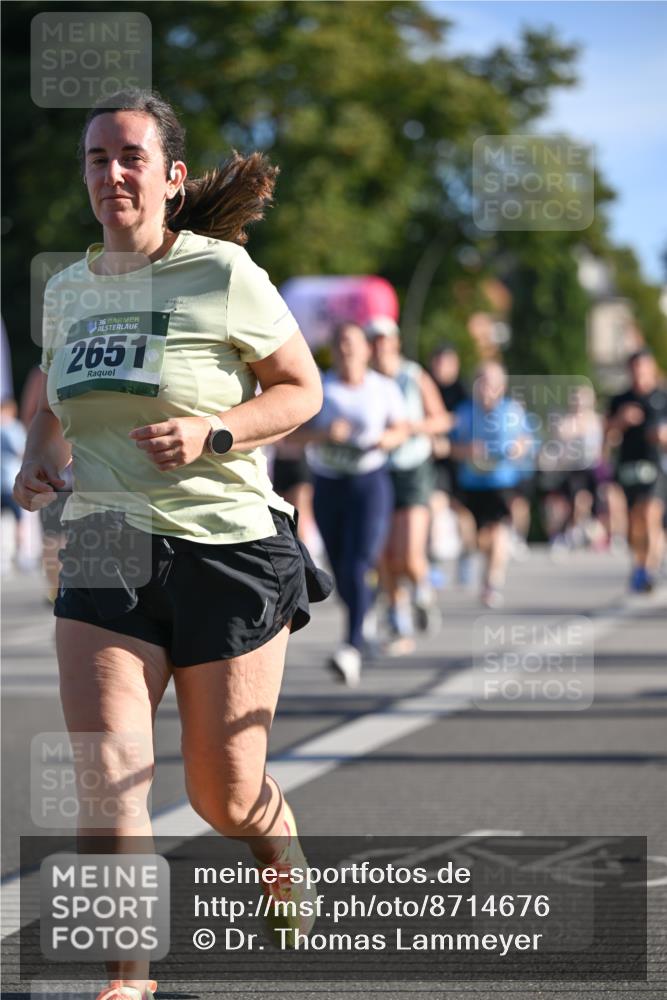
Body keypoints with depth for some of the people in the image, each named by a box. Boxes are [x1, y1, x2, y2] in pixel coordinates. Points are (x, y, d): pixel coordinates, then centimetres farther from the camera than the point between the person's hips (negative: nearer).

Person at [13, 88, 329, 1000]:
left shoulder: (223, 275, -8)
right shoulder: (67, 289, 7)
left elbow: (302, 390, -1)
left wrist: (213, 433, -17)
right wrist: (38, 458, 6)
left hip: (228, 549, -3)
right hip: (106, 553, 3)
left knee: (226, 795, 7)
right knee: (106, 778, -14)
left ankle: (290, 875, 42)